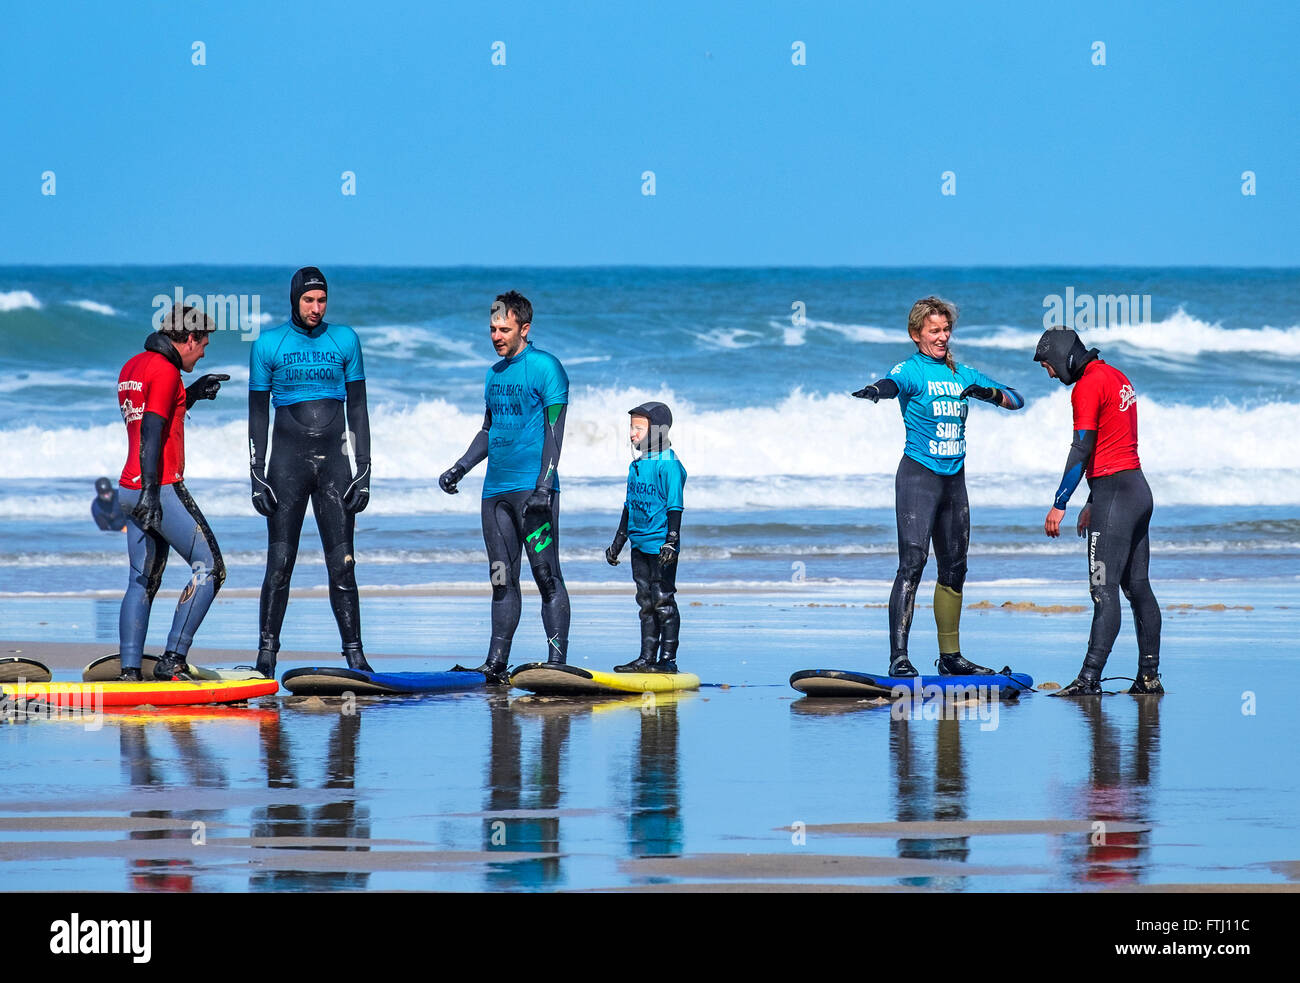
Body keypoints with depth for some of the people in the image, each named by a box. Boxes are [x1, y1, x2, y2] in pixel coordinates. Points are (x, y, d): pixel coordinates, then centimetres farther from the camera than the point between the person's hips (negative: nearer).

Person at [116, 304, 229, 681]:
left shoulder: (132, 367, 18)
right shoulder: (165, 371, -11)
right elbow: (151, 433, -19)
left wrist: (192, 394, 26)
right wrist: (150, 490, -23)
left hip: (131, 491, 10)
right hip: (162, 488, -10)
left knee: (143, 581, 10)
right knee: (210, 568, -6)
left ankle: (129, 672, 4)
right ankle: (172, 661, -13)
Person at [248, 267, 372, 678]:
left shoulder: (344, 340, 6)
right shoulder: (268, 345, 2)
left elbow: (357, 408, 8)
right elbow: (258, 413, 3)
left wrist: (364, 471, 1)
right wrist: (257, 477, -3)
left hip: (334, 461, 1)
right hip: (287, 463, -1)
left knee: (342, 564, -1)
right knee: (279, 563, -5)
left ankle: (355, 655, 2)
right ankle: (266, 655, -1)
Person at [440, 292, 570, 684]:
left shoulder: (545, 367, -6)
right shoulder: (495, 373, 17)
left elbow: (554, 430, -12)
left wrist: (544, 486, -20)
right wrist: (460, 468, 15)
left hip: (532, 488, -7)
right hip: (496, 490, 8)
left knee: (546, 575, -8)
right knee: (502, 579, 7)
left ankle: (557, 662, -9)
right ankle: (496, 664, 7)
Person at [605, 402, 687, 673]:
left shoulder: (668, 465, -12)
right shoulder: (636, 466, 13)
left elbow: (675, 506, -15)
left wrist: (672, 541, -20)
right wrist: (618, 542, 23)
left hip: (661, 546, -8)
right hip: (640, 545, 8)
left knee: (663, 601, -4)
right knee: (646, 602, 12)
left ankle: (668, 659, 0)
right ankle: (646, 658, 16)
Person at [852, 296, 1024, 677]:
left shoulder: (962, 374, 12)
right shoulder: (912, 370, -5)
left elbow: (1016, 400, 12)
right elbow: (893, 382, -29)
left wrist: (989, 393, -10)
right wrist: (875, 390, -53)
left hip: (954, 478, 6)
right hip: (918, 475, -6)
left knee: (954, 568, 11)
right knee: (912, 563, -15)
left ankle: (950, 656, 20)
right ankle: (898, 658, -18)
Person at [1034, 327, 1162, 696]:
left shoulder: (1088, 386, -12)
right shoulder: (1117, 377, 17)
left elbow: (1082, 450, -18)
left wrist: (1059, 504, -18)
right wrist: (1093, 502, 25)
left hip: (1114, 492, -10)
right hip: (1138, 488, 10)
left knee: (1104, 590, -12)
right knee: (1137, 586, 11)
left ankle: (1090, 679, -15)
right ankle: (1149, 676, 12)